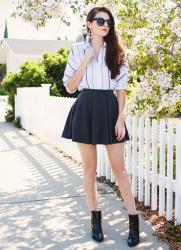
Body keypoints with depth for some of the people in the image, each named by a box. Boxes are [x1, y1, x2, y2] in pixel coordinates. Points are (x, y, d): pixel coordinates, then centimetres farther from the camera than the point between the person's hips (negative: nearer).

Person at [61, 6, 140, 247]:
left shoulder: (116, 52, 8)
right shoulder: (77, 49, 4)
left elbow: (121, 88, 4)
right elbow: (69, 86, 0)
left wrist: (121, 117, -5)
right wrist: (86, 60, -9)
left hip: (109, 110, 0)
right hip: (86, 109, 0)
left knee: (119, 167, 0)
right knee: (89, 167, 6)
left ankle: (133, 219, 9)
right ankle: (95, 217, 21)